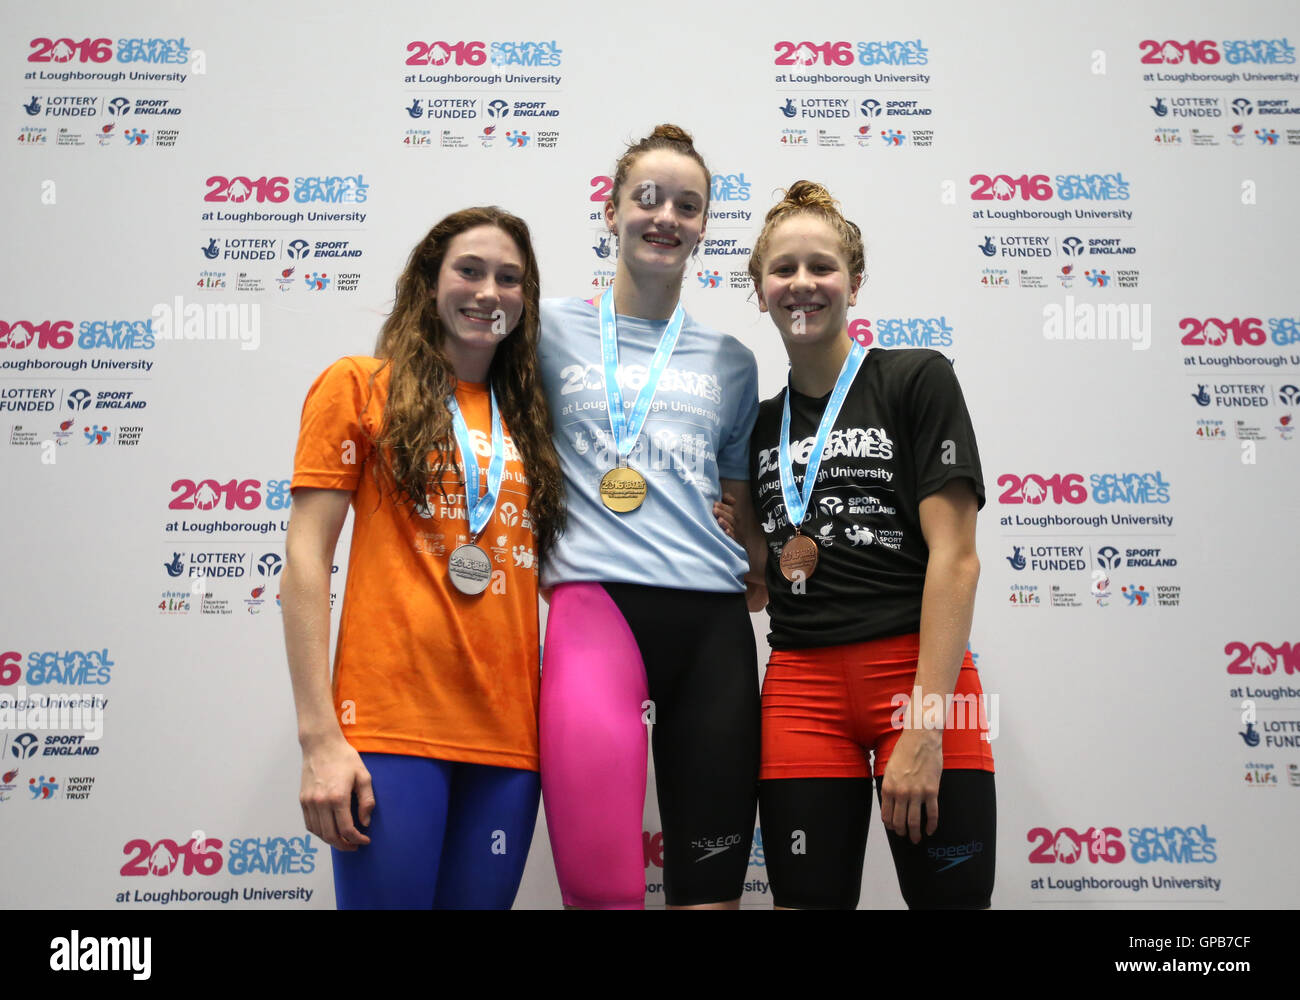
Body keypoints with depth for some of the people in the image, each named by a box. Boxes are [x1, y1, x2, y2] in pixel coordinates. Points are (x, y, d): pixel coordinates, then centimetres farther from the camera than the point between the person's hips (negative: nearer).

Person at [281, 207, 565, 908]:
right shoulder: (360, 387, 3)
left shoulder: (526, 416, 16)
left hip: (509, 735, 5)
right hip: (392, 724, -4)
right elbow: (305, 559, -4)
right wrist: (320, 736, -12)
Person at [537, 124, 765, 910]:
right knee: (601, 888, -8)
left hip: (713, 619, 3)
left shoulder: (732, 362, 17)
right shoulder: (553, 329, 9)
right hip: (596, 605, -2)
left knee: (711, 886, 6)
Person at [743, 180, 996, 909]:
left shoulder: (917, 379, 0)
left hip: (917, 671, -4)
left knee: (950, 893, 1)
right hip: (802, 686, 4)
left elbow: (955, 556, -9)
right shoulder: (759, 424, 15)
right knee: (807, 898, 6)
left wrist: (923, 723, -16)